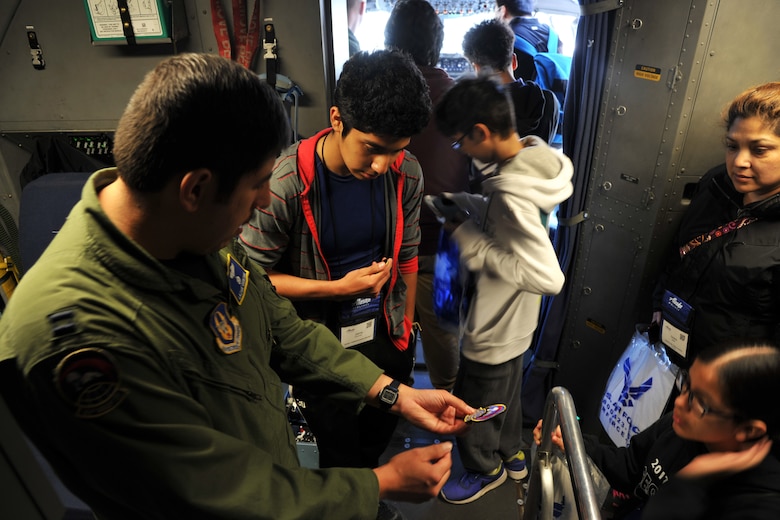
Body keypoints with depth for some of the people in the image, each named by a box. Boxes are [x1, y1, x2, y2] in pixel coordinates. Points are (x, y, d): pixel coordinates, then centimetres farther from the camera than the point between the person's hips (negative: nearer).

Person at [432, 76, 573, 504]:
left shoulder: (513, 191, -33)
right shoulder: (533, 159, -6)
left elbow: (546, 276, -34)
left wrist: (469, 238, -29)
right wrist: (463, 203, -4)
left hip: (493, 334, -8)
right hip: (514, 325, 8)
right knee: (505, 395, 30)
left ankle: (485, 469, 44)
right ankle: (511, 454, 54)